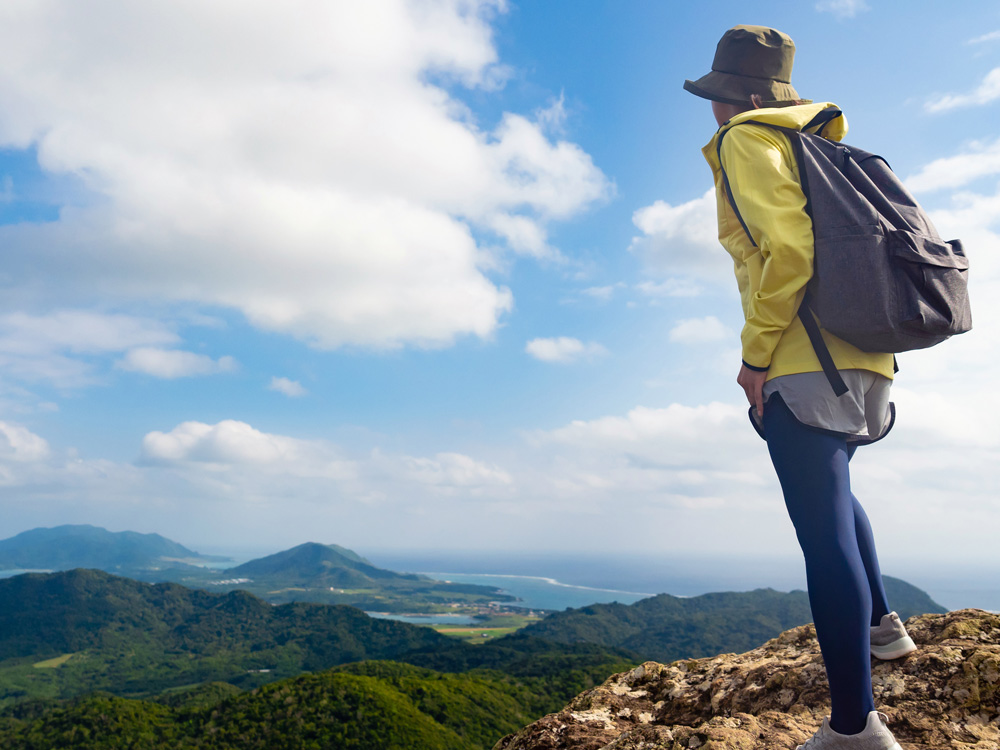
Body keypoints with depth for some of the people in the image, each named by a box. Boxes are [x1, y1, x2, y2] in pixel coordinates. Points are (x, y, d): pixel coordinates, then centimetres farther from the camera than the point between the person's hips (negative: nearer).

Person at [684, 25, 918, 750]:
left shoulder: (746, 142, -2)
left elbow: (788, 246, -18)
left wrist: (756, 353, -14)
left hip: (804, 365, -10)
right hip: (864, 356, 10)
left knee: (825, 532, -9)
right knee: (834, 493, 30)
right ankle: (881, 625, 42)